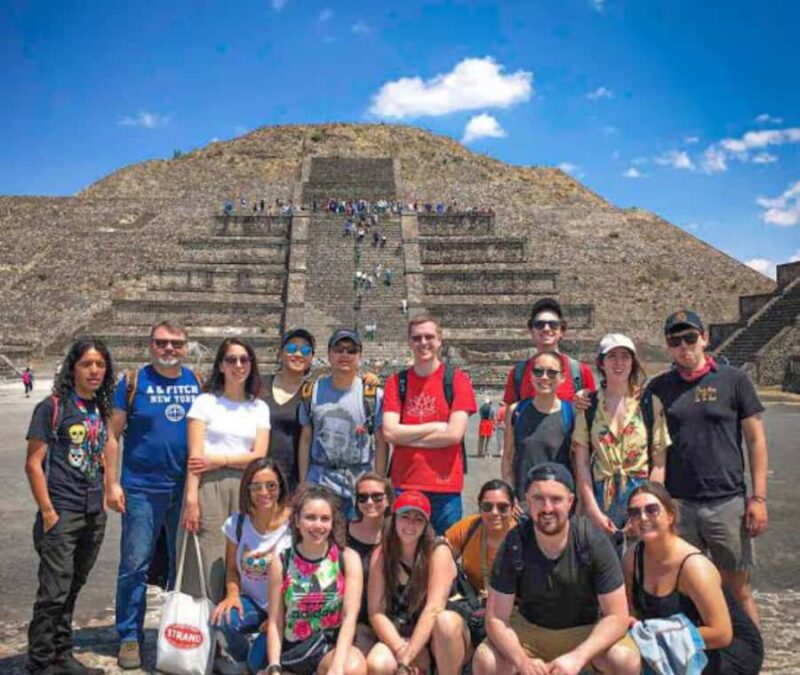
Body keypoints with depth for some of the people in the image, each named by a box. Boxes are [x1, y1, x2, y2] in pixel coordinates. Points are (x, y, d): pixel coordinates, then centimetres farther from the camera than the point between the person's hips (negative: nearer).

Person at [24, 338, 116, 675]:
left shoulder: (101, 410, 10)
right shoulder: (53, 407, -8)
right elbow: (33, 463, -10)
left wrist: (106, 495, 11)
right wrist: (47, 512, -13)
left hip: (94, 516, 6)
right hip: (62, 515, -6)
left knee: (71, 590, 17)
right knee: (54, 593, -2)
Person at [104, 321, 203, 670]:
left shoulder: (197, 382, 6)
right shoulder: (133, 381, -2)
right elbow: (113, 434, -2)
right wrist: (112, 483, -7)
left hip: (187, 488, 3)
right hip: (142, 488, -3)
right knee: (135, 565, 2)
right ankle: (130, 637, 17)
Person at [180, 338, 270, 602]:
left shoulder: (260, 408, 14)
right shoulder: (205, 402, 5)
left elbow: (259, 456, 3)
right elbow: (195, 455, -3)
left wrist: (219, 460, -7)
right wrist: (191, 498, -12)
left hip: (244, 488, 3)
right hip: (209, 486, -3)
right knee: (207, 564, -5)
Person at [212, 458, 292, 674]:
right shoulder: (237, 523, -3)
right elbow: (232, 568, 8)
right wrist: (232, 594, -13)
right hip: (252, 603, 4)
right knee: (221, 619, -28)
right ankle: (239, 656, 6)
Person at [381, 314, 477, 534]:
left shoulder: (457, 380, 0)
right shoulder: (396, 382, 6)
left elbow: (455, 434, -9)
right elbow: (389, 432, -5)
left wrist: (406, 437, -5)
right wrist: (436, 426, -8)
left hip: (445, 486, -2)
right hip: (403, 485, 2)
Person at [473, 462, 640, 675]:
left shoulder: (594, 542, -20)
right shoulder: (513, 545, -17)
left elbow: (617, 616, -18)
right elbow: (496, 618, -15)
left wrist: (577, 657, -33)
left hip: (587, 630, 0)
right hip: (529, 628, 1)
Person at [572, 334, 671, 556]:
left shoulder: (651, 404, 3)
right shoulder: (588, 405, 4)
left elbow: (659, 462, 1)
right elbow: (581, 463, 2)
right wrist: (594, 511, -5)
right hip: (600, 498, 1)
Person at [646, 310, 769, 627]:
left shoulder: (733, 380, 1)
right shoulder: (659, 387, 6)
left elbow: (755, 439, 1)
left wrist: (758, 497, -3)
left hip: (727, 503, -2)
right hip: (676, 505, 2)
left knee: (738, 590, 6)